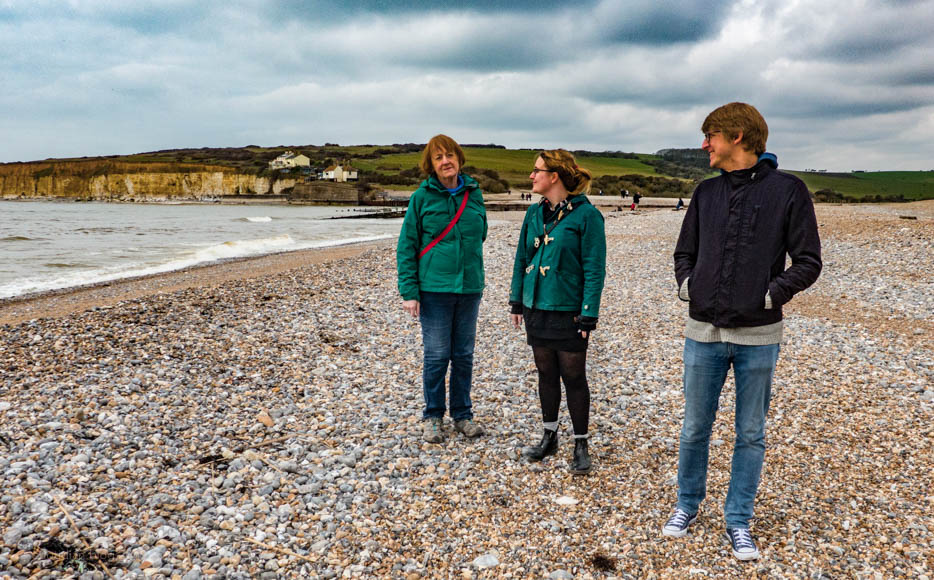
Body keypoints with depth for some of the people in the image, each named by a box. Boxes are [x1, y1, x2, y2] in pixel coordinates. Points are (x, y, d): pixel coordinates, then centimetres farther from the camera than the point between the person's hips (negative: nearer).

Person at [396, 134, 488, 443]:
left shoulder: (474, 193, 4)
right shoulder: (422, 197, -4)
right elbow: (406, 246, -4)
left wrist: (472, 271, 12)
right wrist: (409, 291, -9)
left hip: (469, 288, 3)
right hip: (434, 289, -3)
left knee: (464, 356, 11)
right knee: (436, 356, 3)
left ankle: (462, 414, 26)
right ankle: (432, 417, 20)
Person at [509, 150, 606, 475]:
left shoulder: (585, 215, -11)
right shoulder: (535, 213, 7)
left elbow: (595, 268, -12)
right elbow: (522, 258, 13)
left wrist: (589, 314, -15)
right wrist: (516, 301, 12)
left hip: (568, 311, -6)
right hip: (536, 308, 6)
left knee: (573, 377, 3)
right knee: (546, 374, 15)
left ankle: (581, 445, 18)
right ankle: (550, 438, 30)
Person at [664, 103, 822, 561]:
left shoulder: (788, 190, -5)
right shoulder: (706, 192, 7)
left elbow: (808, 261, -3)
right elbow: (684, 251, 16)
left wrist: (773, 293, -13)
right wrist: (685, 284, -1)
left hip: (758, 337, -3)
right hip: (704, 333, 3)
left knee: (750, 435, 10)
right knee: (694, 428, 13)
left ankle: (738, 521, 25)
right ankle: (687, 504, 32)